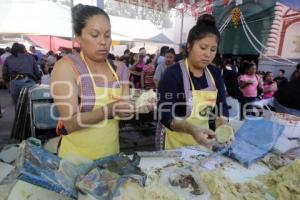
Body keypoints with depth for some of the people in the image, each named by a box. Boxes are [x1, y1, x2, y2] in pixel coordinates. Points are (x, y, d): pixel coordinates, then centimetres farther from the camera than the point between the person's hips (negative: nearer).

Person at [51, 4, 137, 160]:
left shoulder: (119, 69, 0)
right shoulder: (66, 66, -14)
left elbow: (123, 111, 0)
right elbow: (71, 123, -20)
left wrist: (134, 107, -19)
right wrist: (109, 109, -31)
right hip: (76, 158, -4)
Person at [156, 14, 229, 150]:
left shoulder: (215, 74, -1)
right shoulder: (172, 73, -20)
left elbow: (222, 107, -3)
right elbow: (165, 116, -25)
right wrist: (191, 128, -41)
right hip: (175, 143, -5)